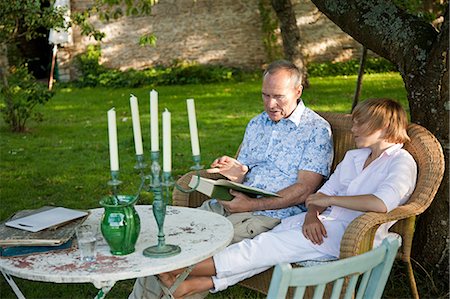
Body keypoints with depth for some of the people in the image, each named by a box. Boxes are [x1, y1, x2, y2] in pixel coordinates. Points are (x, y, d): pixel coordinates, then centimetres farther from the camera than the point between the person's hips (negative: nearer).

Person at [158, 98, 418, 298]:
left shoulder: (401, 162, -4)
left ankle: (191, 269, -23)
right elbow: (324, 191, 12)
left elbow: (382, 204, -23)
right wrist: (311, 215, -11)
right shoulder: (354, 157, 22)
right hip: (324, 223, 7)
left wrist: (329, 199, -14)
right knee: (268, 241, -19)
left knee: (272, 245, -22)